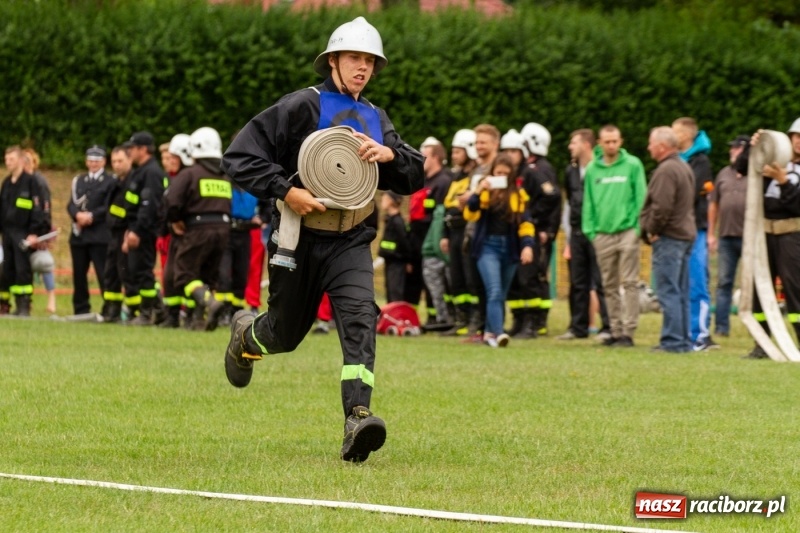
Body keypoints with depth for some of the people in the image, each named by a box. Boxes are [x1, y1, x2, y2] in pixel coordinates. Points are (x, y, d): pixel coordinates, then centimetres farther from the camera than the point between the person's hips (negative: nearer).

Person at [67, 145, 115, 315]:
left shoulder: (110, 181, 2)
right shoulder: (78, 180, 19)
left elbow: (109, 207, -7)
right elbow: (71, 204, 10)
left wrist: (92, 216, -17)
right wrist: (78, 215, -11)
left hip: (100, 235, -6)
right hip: (79, 234, 6)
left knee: (103, 274, -8)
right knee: (79, 275, 7)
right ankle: (81, 311, 13)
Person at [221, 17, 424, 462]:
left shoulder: (376, 119, 11)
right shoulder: (302, 106, -6)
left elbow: (416, 178, 12)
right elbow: (240, 157, -10)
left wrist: (390, 154, -9)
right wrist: (286, 191, -21)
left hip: (350, 241, 3)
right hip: (300, 238, -3)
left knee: (359, 318, -22)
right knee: (286, 333, 11)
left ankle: (357, 420, -32)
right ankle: (246, 334, 49)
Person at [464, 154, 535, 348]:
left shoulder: (519, 194, 8)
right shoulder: (485, 190, 3)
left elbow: (525, 222, 5)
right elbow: (470, 215, -8)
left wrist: (527, 245, -8)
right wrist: (478, 192, -20)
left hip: (510, 248, 3)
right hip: (488, 246, -3)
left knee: (501, 294, 9)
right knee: (494, 291, -17)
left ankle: (490, 332, 21)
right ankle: (498, 333, -27)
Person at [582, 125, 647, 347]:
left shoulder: (632, 165, -1)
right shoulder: (592, 169, 8)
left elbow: (641, 196, -3)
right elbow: (588, 202, 9)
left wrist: (639, 226, -10)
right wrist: (589, 229, 1)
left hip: (627, 230, -4)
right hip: (602, 234, 4)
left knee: (629, 283, -4)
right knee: (609, 286, 8)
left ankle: (628, 331, -4)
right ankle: (616, 330, 14)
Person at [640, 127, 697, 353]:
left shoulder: (666, 170, -16)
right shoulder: (685, 168, 16)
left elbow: (661, 206, -24)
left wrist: (652, 230, -10)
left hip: (668, 238, -10)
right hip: (686, 234, 10)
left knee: (668, 292, -8)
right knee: (681, 293, 13)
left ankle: (672, 341, -9)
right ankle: (683, 340, 16)